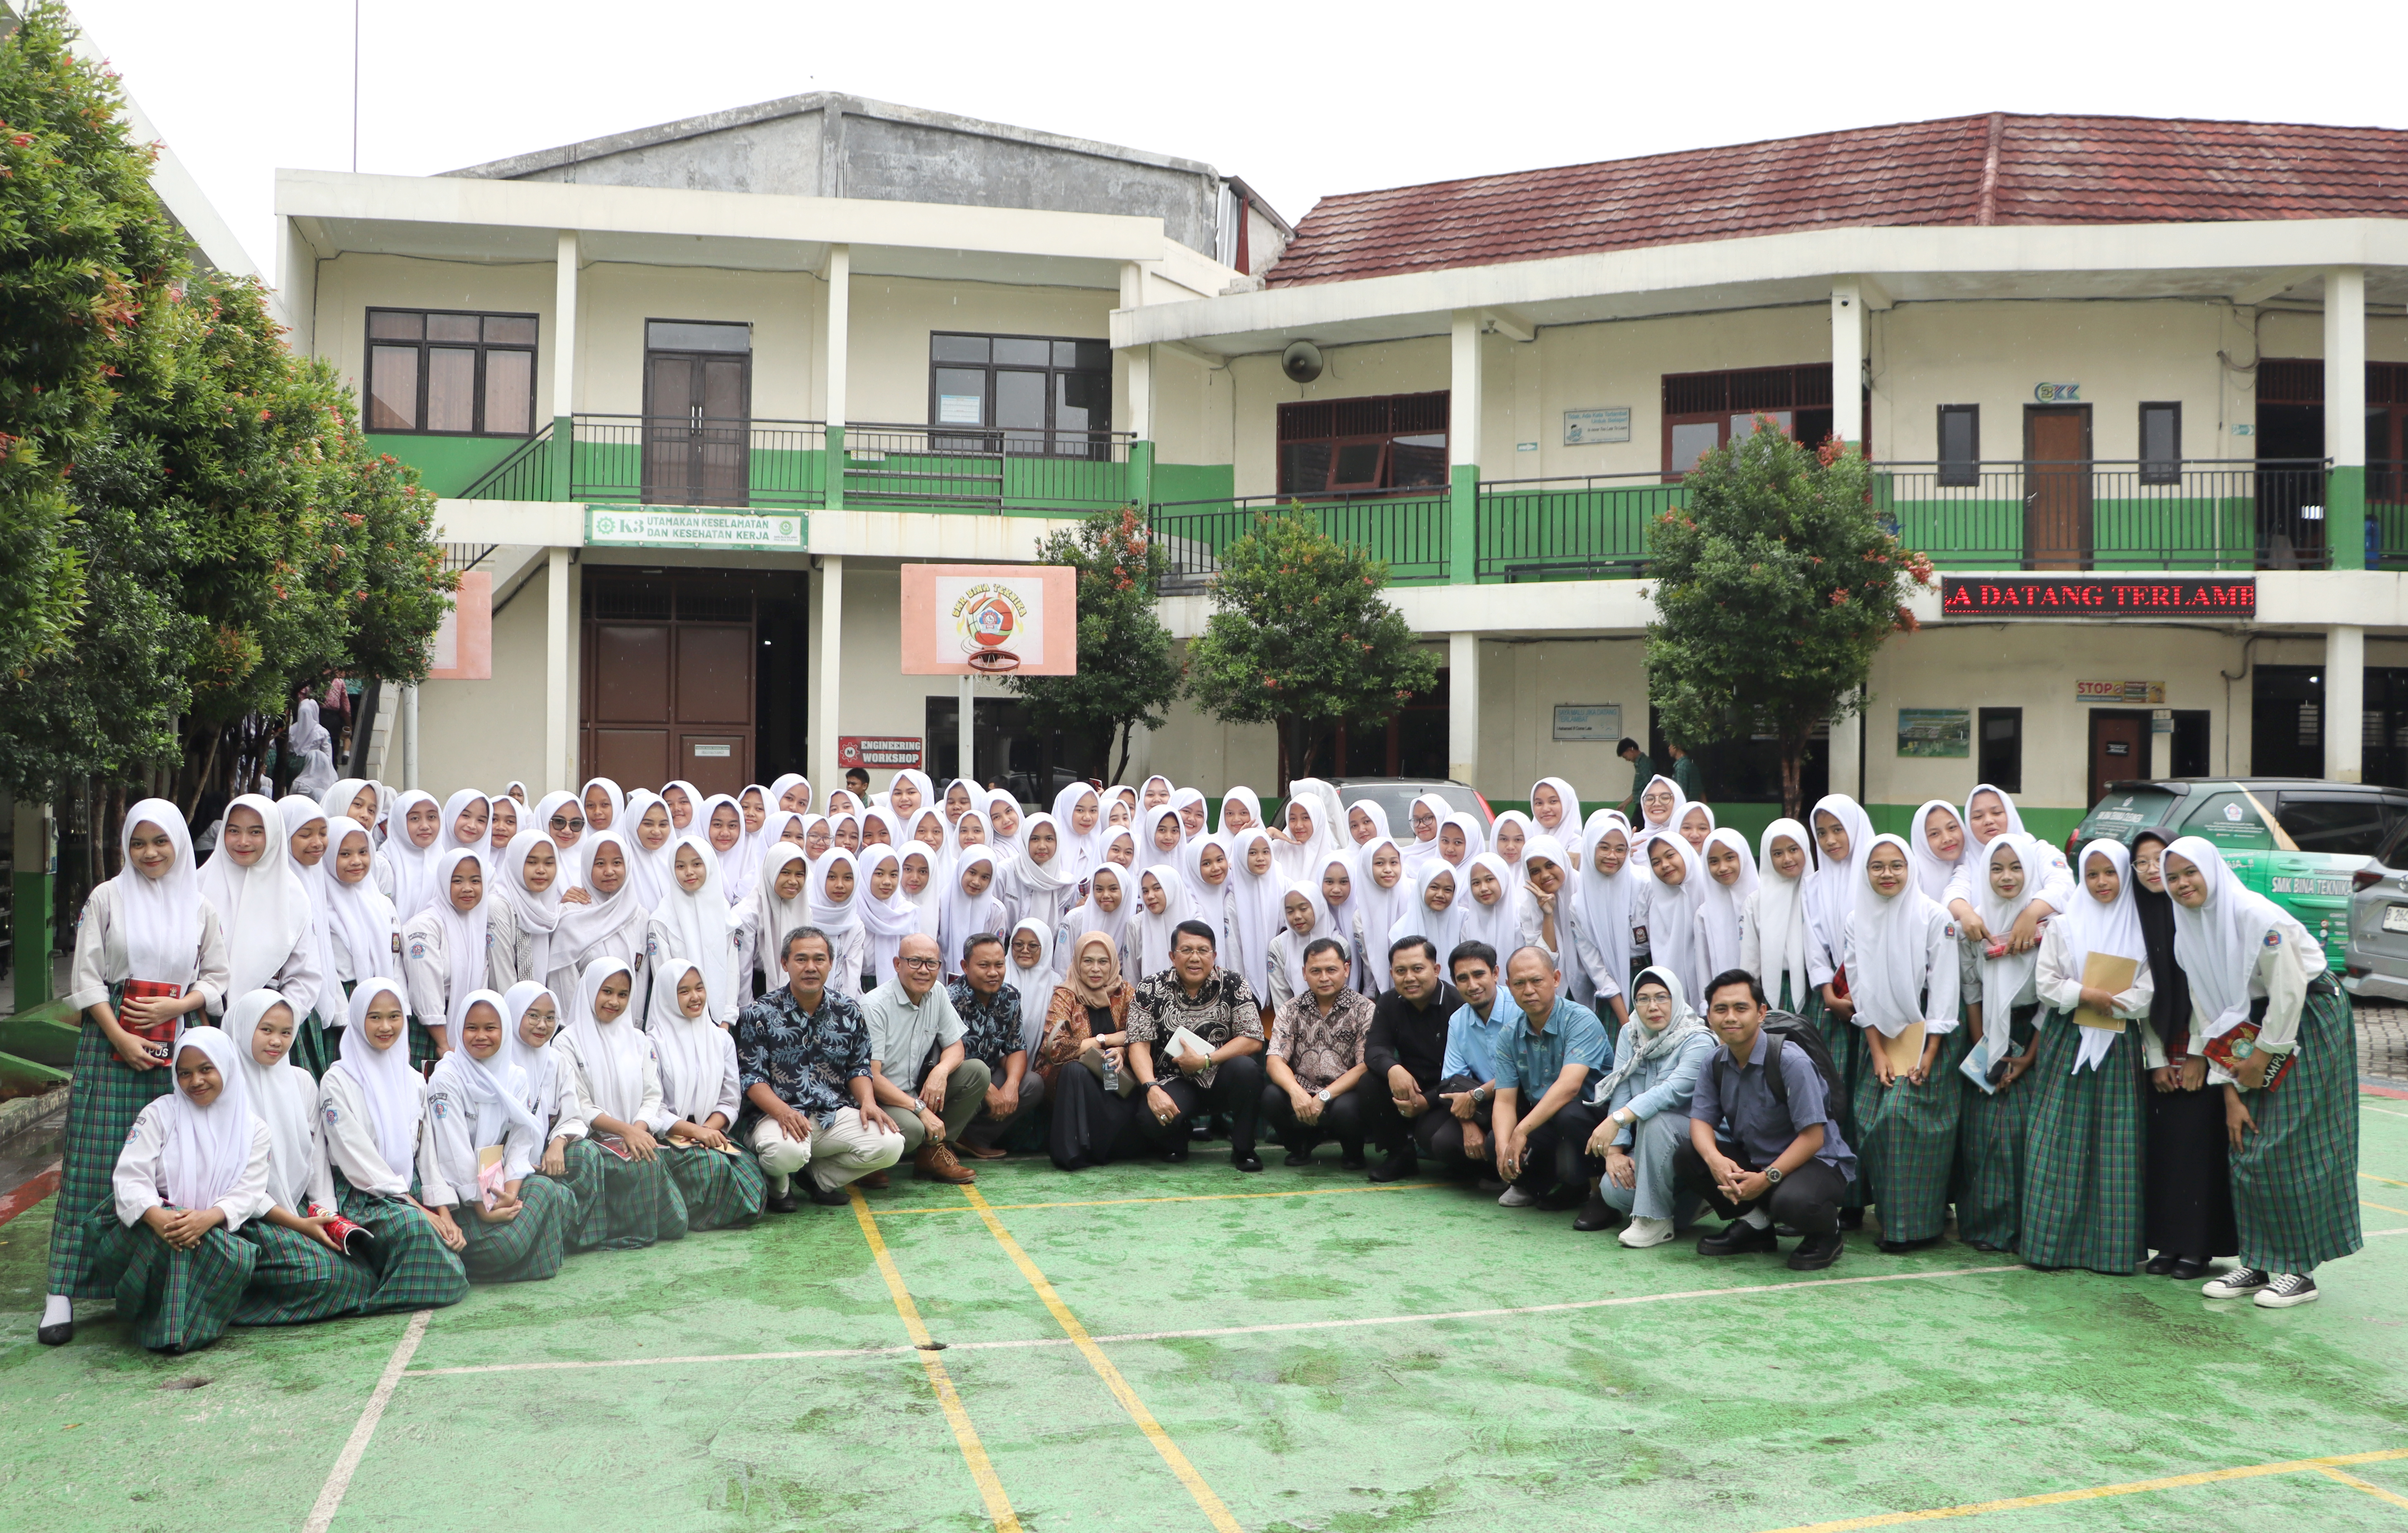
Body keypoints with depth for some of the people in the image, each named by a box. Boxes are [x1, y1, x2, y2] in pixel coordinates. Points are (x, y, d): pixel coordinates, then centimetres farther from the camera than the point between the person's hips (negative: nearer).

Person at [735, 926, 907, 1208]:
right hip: (777, 1114, -4)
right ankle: (778, 1185, 3)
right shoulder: (760, 1014, -1)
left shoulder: (848, 1011, 10)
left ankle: (817, 1176, 6)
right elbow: (751, 1078, -6)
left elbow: (859, 1066, 16)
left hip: (835, 1114, 4)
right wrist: (782, 1111, -25)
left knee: (890, 1144, -22)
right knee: (786, 1151, -39)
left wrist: (868, 1101, -6)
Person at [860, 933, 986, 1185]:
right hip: (882, 1099, -7)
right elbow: (871, 1077, -22)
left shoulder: (937, 994, 2)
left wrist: (941, 1071, -16)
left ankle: (933, 1153, -5)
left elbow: (956, 1046, 9)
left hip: (918, 1092, 7)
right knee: (911, 1128, -37)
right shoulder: (875, 1006, -18)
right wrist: (920, 1109, -27)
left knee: (977, 1071, -11)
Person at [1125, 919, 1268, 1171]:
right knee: (1150, 1119, -31)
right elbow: (1139, 1045, -9)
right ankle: (1174, 1141, 9)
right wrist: (1152, 1089, -26)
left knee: (1245, 1068, -32)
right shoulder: (1150, 991, -2)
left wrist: (1205, 1061, -17)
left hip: (1222, 1081, 1)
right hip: (1176, 1083, -1)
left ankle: (1243, 1149, -9)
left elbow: (1253, 1040, -8)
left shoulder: (1234, 986, -2)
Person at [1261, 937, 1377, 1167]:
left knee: (1345, 1108, -35)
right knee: (1271, 1096, -27)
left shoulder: (1364, 1010, -3)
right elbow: (1275, 1061, -5)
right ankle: (1302, 1144, 6)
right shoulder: (1291, 1011, 6)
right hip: (1301, 1097, 3)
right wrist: (1296, 1092, -26)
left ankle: (1352, 1152, 2)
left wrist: (1324, 1097, -23)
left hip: (1344, 1095, -2)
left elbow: (1365, 1066, -12)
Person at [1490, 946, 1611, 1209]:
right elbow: (1505, 1101, -4)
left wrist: (1521, 1132, -35)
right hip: (1544, 1123, 6)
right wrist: (1503, 1147, -25)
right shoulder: (1510, 1037, 2)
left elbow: (1569, 1086, -31)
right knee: (1494, 1142, -19)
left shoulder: (1581, 1021, -17)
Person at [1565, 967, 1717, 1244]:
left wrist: (1618, 1119, -42)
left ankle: (1656, 1219, -26)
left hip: (1687, 1133, -4)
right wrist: (1614, 1150, -18)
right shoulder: (1630, 1036, 4)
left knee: (1655, 1122, -37)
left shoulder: (1698, 1042, -14)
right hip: (1640, 1138, 4)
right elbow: (1621, 1093, -5)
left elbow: (1673, 1091, -31)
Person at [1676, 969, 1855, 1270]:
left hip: (1816, 1162, -6)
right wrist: (1715, 1159, -26)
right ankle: (1754, 1224, 5)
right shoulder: (1715, 1063, -3)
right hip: (1752, 1160, 6)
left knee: (1792, 1201, -38)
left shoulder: (1790, 1060, -24)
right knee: (1686, 1158, -14)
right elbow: (1701, 1119, -3)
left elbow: (1812, 1136, -23)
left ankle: (1827, 1233, -1)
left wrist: (1768, 1178, -29)